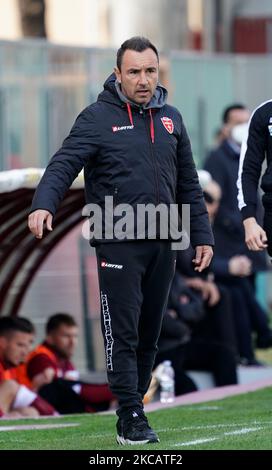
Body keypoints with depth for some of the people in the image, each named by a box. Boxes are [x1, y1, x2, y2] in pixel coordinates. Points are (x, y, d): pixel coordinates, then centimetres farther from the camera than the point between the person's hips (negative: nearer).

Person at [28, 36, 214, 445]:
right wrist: (44, 204, -32)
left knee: (149, 334, 9)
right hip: (118, 244, -5)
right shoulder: (98, 118, -4)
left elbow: (189, 184, 18)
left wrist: (202, 236, 15)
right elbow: (64, 164, -14)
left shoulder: (170, 118, 13)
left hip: (162, 243, 5)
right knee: (123, 333, -6)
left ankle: (134, 404, 19)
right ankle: (130, 418, -4)